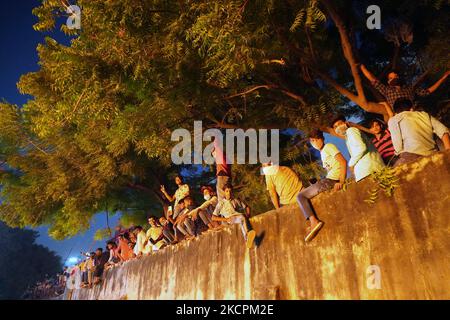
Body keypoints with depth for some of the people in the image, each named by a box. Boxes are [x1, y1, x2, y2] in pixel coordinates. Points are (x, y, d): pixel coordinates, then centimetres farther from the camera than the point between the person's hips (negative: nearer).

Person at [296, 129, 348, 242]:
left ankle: (314, 222, -26)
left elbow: (343, 162, -11)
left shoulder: (329, 146, 0)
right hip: (329, 180, 9)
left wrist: (341, 182, -19)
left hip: (332, 181, -9)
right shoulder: (322, 153, 24)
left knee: (300, 196, -8)